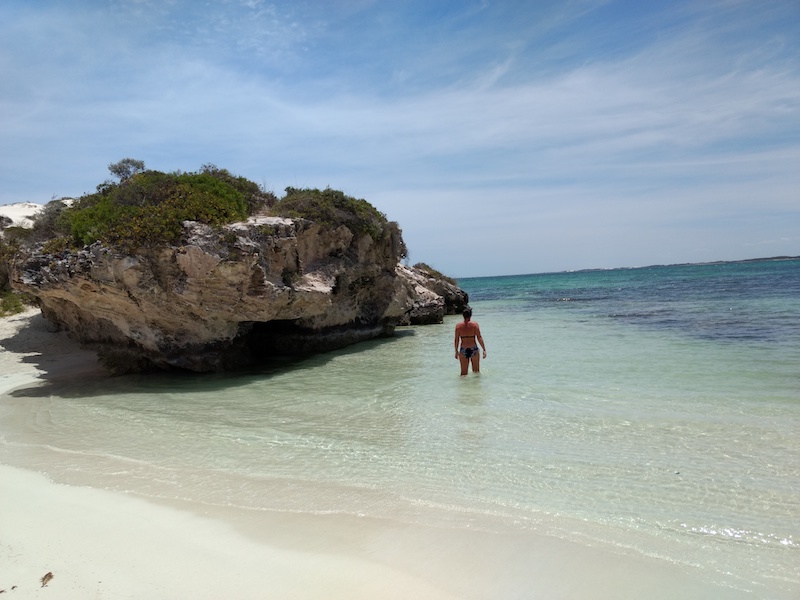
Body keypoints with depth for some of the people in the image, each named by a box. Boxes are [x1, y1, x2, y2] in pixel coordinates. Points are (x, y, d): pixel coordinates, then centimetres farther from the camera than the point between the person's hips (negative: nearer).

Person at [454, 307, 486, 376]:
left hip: (463, 351, 1)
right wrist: (484, 350, -6)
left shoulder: (458, 326, -2)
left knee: (463, 372, 11)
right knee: (476, 371, 16)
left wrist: (456, 351, 10)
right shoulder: (475, 324, -6)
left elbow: (456, 340, 0)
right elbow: (479, 338, -10)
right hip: (474, 350, -1)